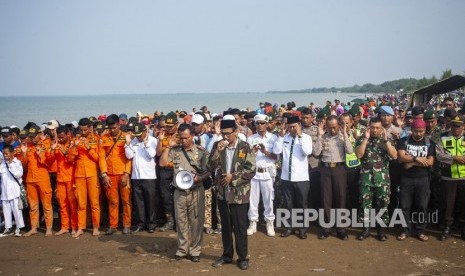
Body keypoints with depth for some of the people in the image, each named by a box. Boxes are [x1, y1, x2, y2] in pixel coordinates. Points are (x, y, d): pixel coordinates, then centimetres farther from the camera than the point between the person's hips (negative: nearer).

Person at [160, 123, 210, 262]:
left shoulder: (201, 151, -5)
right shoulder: (175, 150, 3)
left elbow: (208, 171, -5)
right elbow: (162, 163, -4)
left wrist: (199, 178, -22)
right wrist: (168, 146, -7)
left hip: (196, 192, -2)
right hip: (179, 192, 3)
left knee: (196, 222, 4)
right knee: (181, 221, 11)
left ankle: (195, 250, 16)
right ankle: (182, 249, 24)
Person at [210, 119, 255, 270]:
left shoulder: (244, 147, -8)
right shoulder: (217, 146, 1)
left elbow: (251, 169, -10)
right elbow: (211, 167, -4)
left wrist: (233, 177, -15)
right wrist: (218, 151, -18)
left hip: (239, 193, -3)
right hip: (222, 192, 4)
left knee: (240, 227, 3)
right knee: (225, 226, 14)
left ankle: (242, 257, 16)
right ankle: (227, 255, 27)